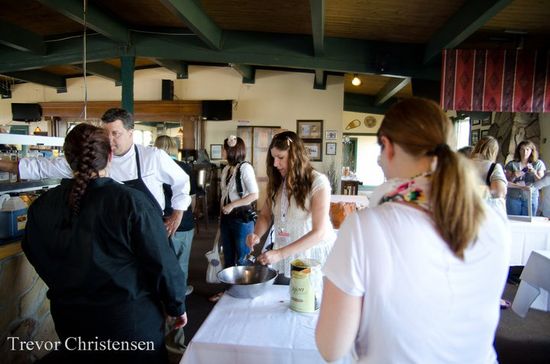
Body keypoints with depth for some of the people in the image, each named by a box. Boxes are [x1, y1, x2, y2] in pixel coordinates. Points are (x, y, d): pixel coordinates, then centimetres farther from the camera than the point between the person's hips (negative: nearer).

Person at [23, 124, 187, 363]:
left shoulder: (42, 206, -9)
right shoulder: (130, 202, -22)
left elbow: (36, 255, 7)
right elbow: (162, 263, -18)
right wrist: (177, 306, -3)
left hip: (69, 319, 4)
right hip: (130, 319, -3)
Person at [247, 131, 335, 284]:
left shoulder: (318, 182, -16)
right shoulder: (276, 182, 3)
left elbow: (319, 233, -22)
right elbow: (265, 215, 10)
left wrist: (280, 253, -28)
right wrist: (257, 235, -13)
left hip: (313, 258, -4)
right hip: (283, 261, 5)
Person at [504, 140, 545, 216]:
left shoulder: (538, 164, 5)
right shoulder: (512, 164, 0)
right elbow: (507, 182, 0)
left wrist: (534, 173, -13)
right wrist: (514, 176, -18)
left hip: (531, 198, 1)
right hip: (514, 198, -1)